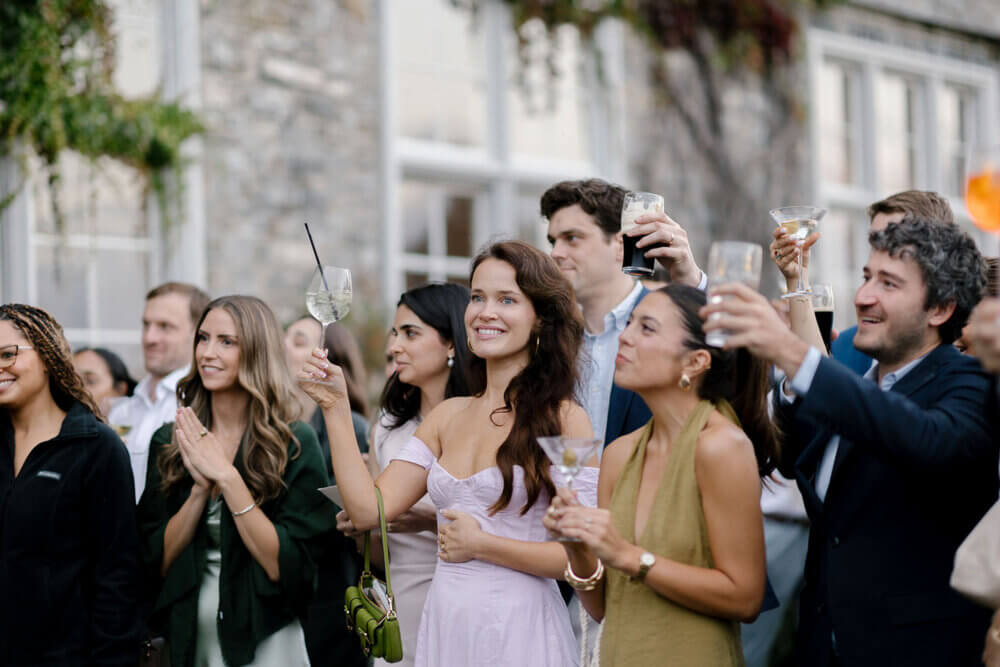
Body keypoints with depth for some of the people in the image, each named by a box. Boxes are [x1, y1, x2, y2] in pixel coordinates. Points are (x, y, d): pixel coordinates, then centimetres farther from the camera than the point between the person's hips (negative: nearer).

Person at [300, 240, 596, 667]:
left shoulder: (562, 419, -9)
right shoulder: (447, 417, 9)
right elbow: (368, 509, 1)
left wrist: (482, 545, -12)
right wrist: (336, 408, -1)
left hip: (517, 631, -5)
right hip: (442, 626, 5)